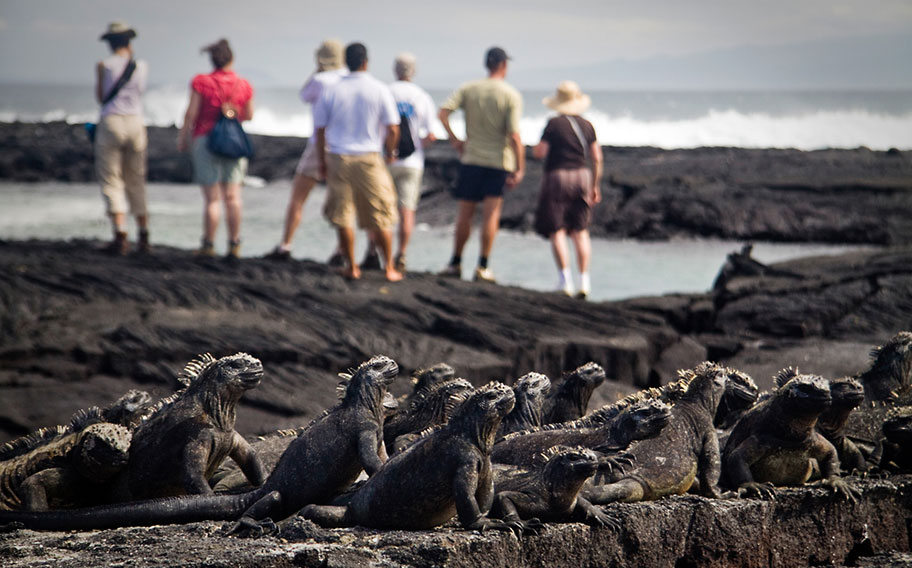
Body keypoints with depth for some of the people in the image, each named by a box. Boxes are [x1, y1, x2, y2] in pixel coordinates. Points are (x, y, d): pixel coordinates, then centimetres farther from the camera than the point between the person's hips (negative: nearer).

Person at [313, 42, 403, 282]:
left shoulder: (331, 91, 0)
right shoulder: (380, 90, -4)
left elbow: (320, 129, 2)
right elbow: (392, 129, -5)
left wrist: (322, 161, 13)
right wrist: (389, 153, 13)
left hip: (338, 157, 1)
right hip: (370, 159, -1)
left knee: (342, 216, 9)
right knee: (381, 217, 8)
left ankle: (352, 267, 13)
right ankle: (389, 268, 12)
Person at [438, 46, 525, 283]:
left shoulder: (468, 89, 2)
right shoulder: (511, 95, -7)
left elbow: (443, 112, -10)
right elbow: (514, 135, -13)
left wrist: (454, 140, 0)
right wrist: (520, 168, -8)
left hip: (471, 158, 3)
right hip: (499, 161, -3)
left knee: (465, 212, 10)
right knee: (491, 214, -1)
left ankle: (455, 263, 16)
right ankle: (483, 267, -3)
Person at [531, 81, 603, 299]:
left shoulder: (554, 124, -8)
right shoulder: (587, 125, 5)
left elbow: (539, 152, -11)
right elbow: (596, 159, 4)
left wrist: (537, 147, 12)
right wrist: (595, 187, 11)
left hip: (557, 177, -4)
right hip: (582, 176, 4)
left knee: (557, 231, -1)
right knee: (580, 231, 8)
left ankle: (565, 279, -10)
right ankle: (584, 281, 4)